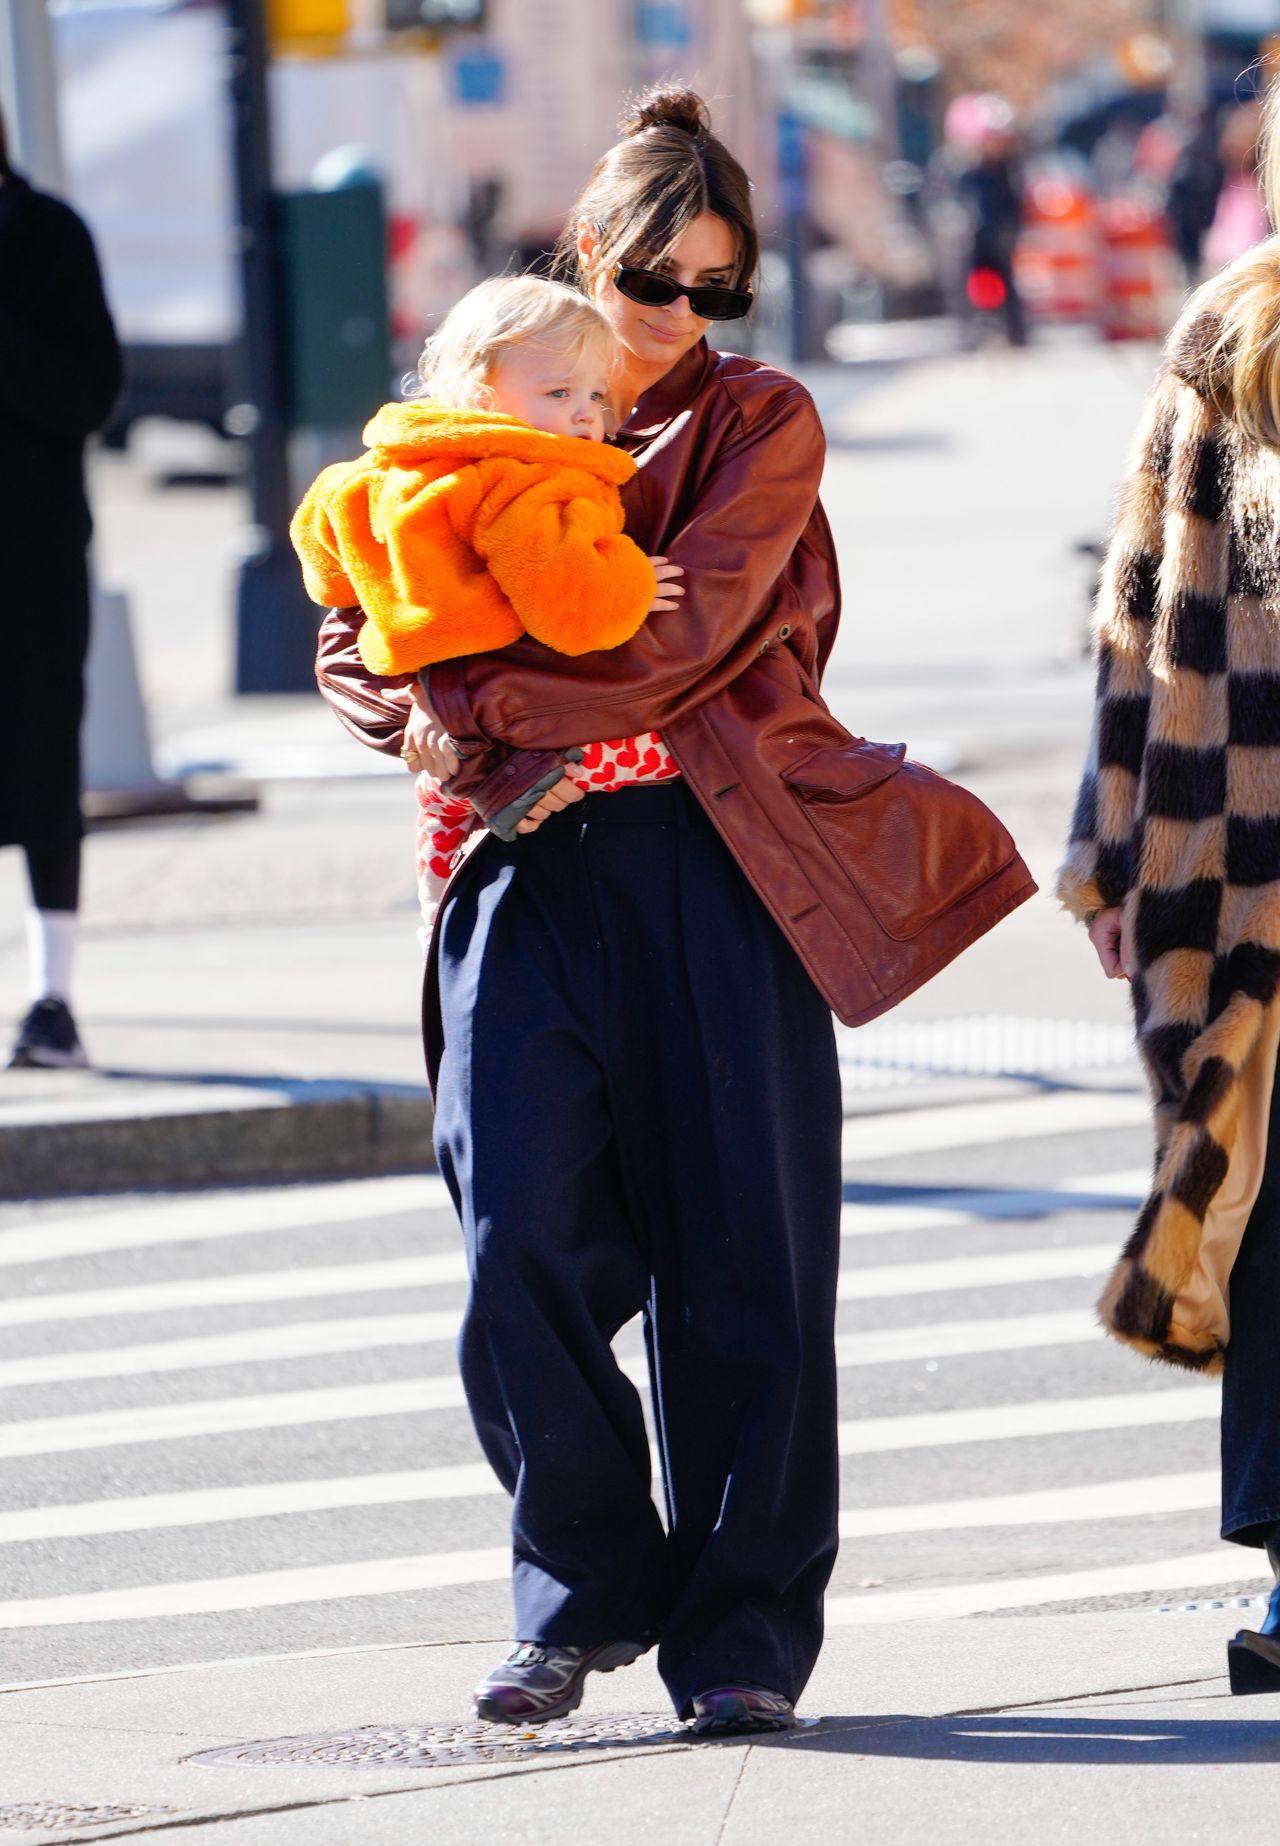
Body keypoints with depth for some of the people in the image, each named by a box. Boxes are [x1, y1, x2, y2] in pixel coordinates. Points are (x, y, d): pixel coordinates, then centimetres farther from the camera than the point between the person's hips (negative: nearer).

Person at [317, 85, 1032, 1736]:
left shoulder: (760, 425, 6)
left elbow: (682, 633, -9)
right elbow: (357, 638, 11)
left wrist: (481, 702, -13)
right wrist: (432, 725, -10)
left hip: (717, 869, -2)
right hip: (531, 860, 2)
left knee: (738, 1256, -2)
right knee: (521, 1239, -10)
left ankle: (742, 1629, 6)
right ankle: (582, 1594, 6)